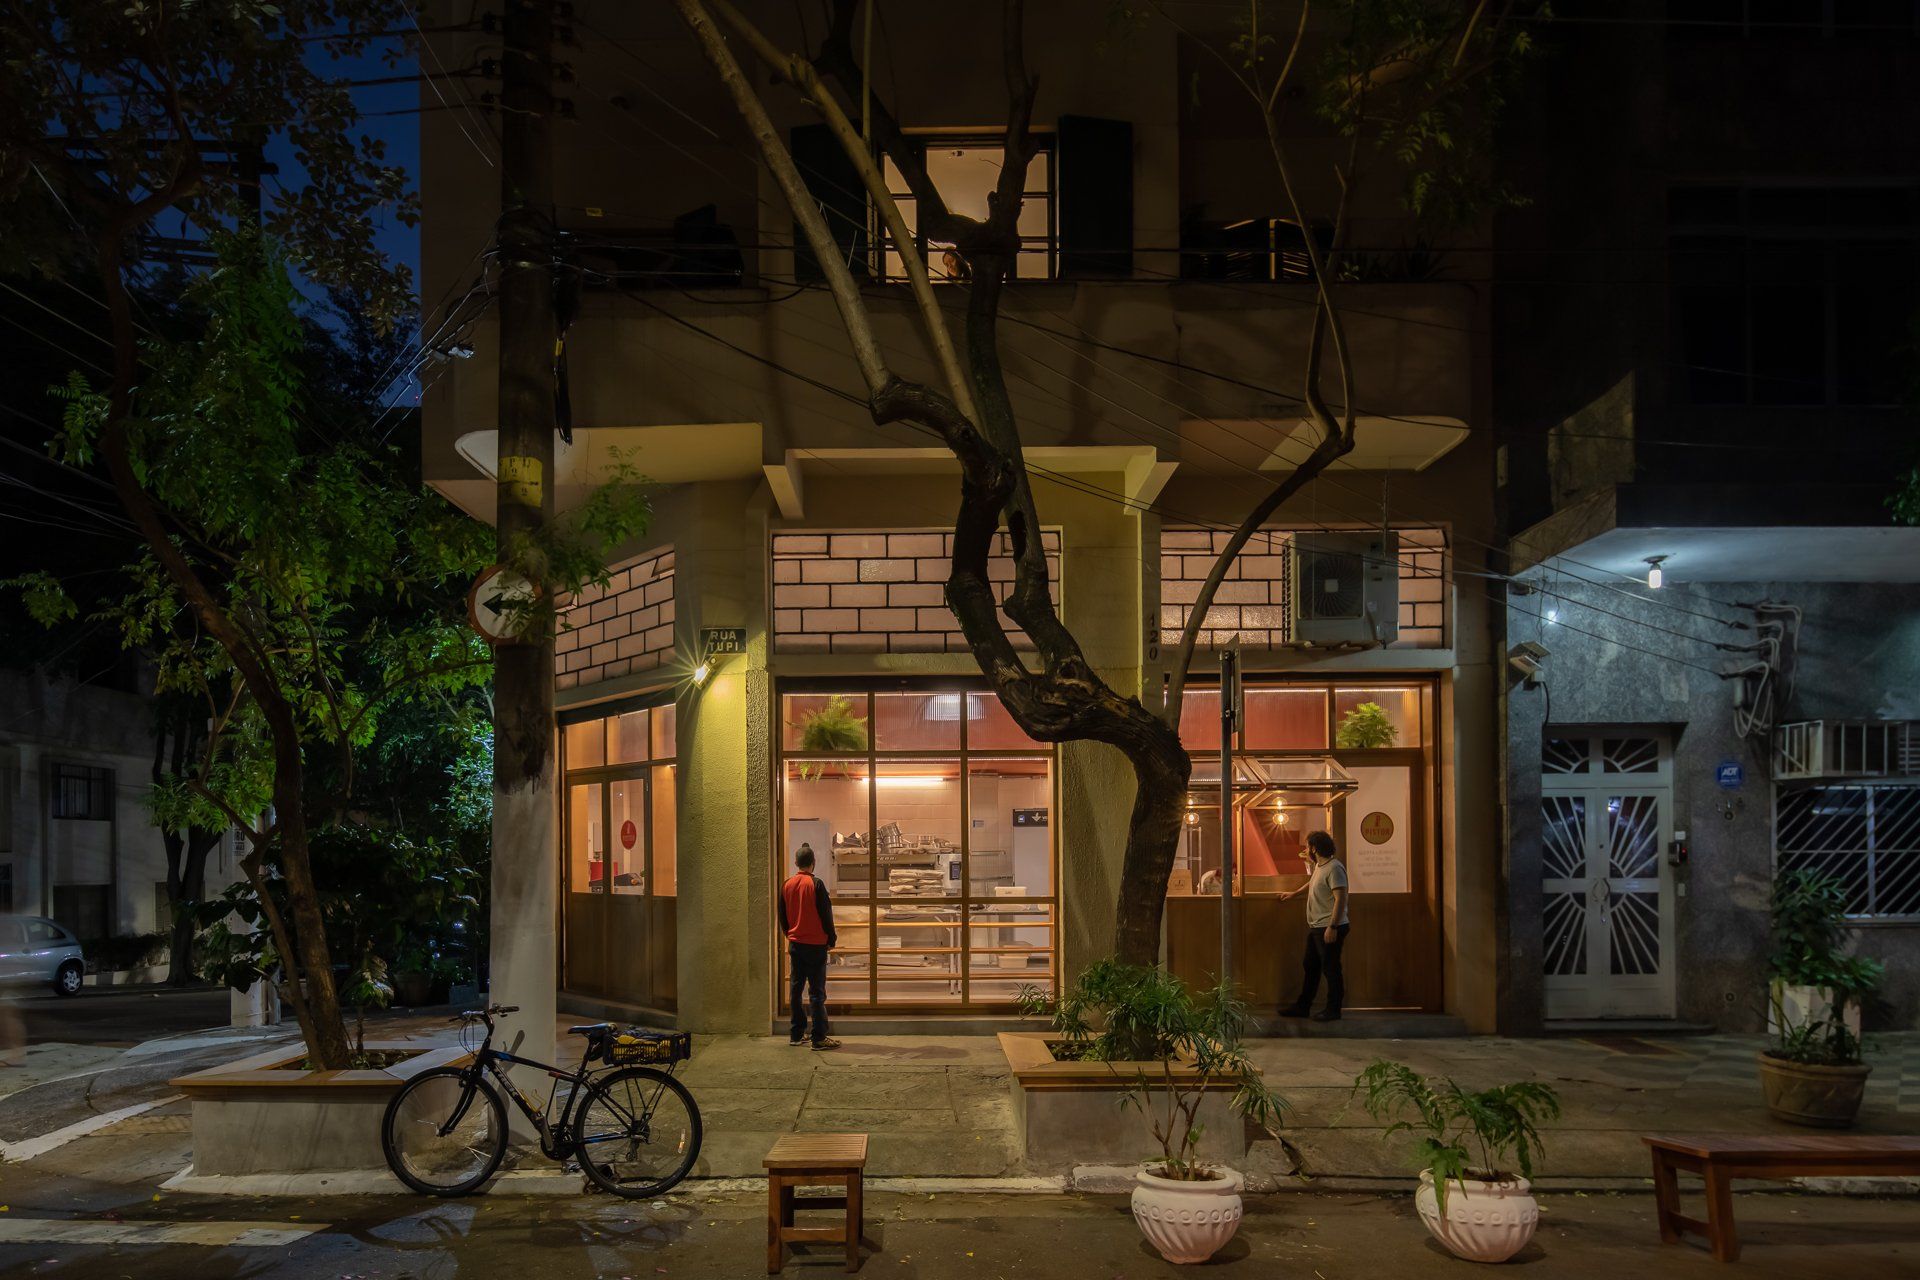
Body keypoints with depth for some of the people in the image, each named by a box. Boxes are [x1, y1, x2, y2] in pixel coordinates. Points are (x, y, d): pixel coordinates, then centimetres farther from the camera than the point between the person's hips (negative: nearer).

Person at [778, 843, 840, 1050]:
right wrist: (831, 939, 0)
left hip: (795, 944, 5)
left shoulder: (787, 885, 4)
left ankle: (797, 1034, 15)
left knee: (795, 989, 11)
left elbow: (782, 916, 12)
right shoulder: (816, 884, -13)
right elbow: (826, 914, -11)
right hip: (816, 945, -5)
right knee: (816, 992, -3)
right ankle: (819, 1038, -4)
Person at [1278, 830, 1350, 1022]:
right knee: (1310, 967, 15)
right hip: (1316, 927, 10)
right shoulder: (1319, 866, 13)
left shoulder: (1334, 868, -19)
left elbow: (1340, 898, -25)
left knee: (1331, 969, -1)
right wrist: (1293, 894, 45)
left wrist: (1332, 927, -27)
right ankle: (1302, 1006, 23)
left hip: (1330, 929, -10)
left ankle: (1333, 1010, 8)